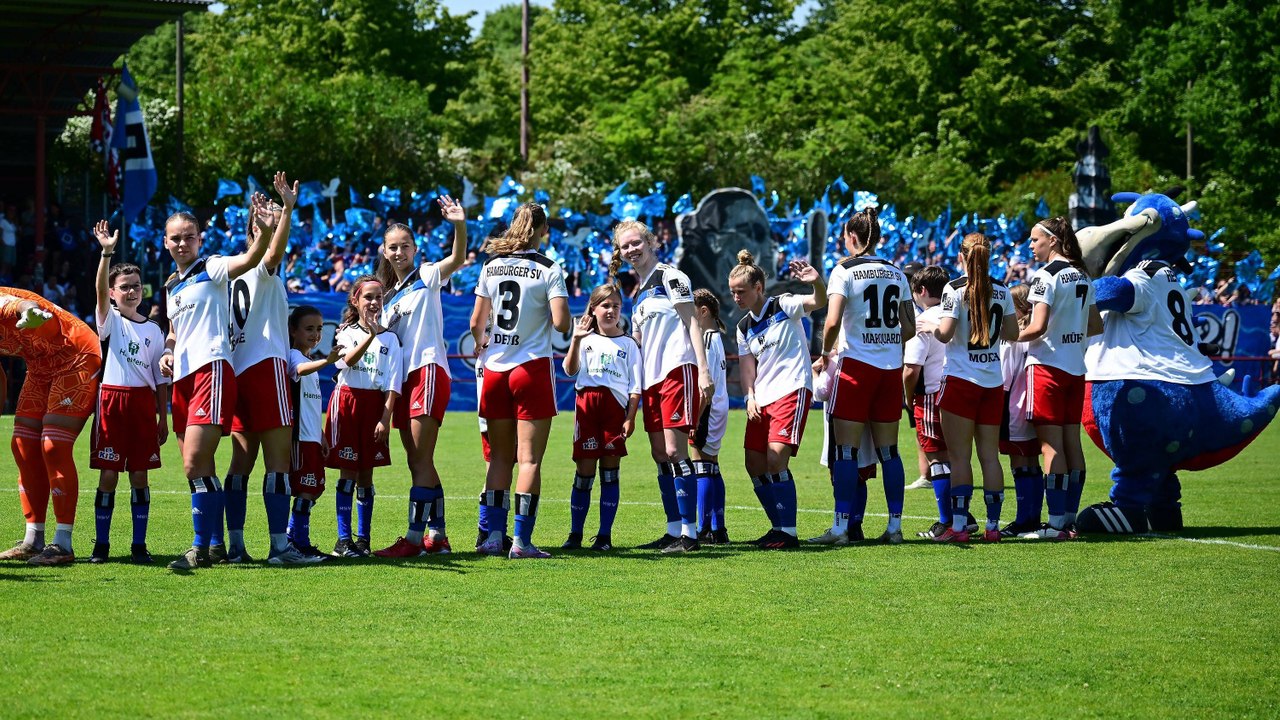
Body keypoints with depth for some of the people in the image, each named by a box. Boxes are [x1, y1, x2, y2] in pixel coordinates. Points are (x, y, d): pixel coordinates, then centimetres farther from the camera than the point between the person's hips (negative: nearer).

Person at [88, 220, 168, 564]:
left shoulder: (153, 330, 14)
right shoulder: (109, 319, 5)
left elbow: (160, 378, 14)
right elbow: (100, 290, -14)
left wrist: (163, 417, 7)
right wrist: (107, 253, -28)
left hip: (144, 402, 2)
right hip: (111, 400, -2)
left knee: (140, 476, 3)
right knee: (108, 475, -3)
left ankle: (139, 545, 7)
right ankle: (101, 543, 3)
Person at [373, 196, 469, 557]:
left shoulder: (427, 277, 1)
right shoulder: (389, 296, 20)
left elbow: (457, 259, -18)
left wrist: (460, 226, -36)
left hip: (429, 370, -8)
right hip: (403, 377, 8)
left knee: (420, 460, -12)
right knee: (417, 462, 10)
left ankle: (414, 537, -15)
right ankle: (437, 535, 16)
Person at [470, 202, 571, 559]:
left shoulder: (491, 265, 5)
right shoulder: (548, 269, -7)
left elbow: (476, 322, 7)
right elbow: (560, 322, -16)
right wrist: (571, 320, 7)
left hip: (495, 369, 4)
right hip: (532, 368, -4)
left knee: (500, 456, 12)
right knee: (529, 458, -2)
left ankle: (493, 534, 7)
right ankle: (522, 540, -6)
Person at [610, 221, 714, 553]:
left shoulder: (670, 277, -3)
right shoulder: (638, 293, 21)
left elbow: (692, 323, -9)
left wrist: (703, 371, -16)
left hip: (677, 370, -9)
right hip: (651, 378, 9)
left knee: (674, 451, -13)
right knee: (660, 454, 7)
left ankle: (689, 533, -13)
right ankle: (674, 531, 11)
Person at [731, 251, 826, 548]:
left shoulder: (783, 306, -5)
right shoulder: (744, 327, 14)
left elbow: (818, 302, -21)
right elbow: (747, 364, 9)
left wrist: (817, 282, -43)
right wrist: (750, 396, -7)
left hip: (792, 391, -8)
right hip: (762, 399, 8)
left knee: (775, 459, -19)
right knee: (755, 465, 3)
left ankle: (789, 532, -14)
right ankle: (779, 527, 16)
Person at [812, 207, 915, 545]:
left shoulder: (845, 270, -6)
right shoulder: (896, 273, 10)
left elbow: (833, 321, -15)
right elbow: (909, 328, 9)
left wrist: (824, 355, 0)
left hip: (857, 365, -5)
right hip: (891, 367, 5)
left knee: (846, 449, -3)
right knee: (888, 450, 9)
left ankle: (841, 526, -7)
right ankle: (895, 525, 8)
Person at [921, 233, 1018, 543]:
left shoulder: (955, 289, -9)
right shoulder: (1001, 291, 4)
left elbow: (945, 334, -15)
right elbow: (1012, 333, 9)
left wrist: (930, 327, 5)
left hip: (961, 379, -4)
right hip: (994, 380, 4)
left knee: (959, 455, -3)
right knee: (990, 454, 8)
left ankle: (959, 526, -8)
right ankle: (992, 525, 7)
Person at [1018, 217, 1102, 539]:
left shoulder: (1046, 276, -13)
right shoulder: (1082, 277, 11)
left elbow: (1038, 327, -21)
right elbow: (1096, 327, 16)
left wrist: (1017, 336, -3)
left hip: (1047, 365, -8)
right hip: (1076, 367, 8)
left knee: (1051, 445, -7)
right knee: (1072, 443, 9)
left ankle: (1056, 523, -9)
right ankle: (1070, 518, 11)